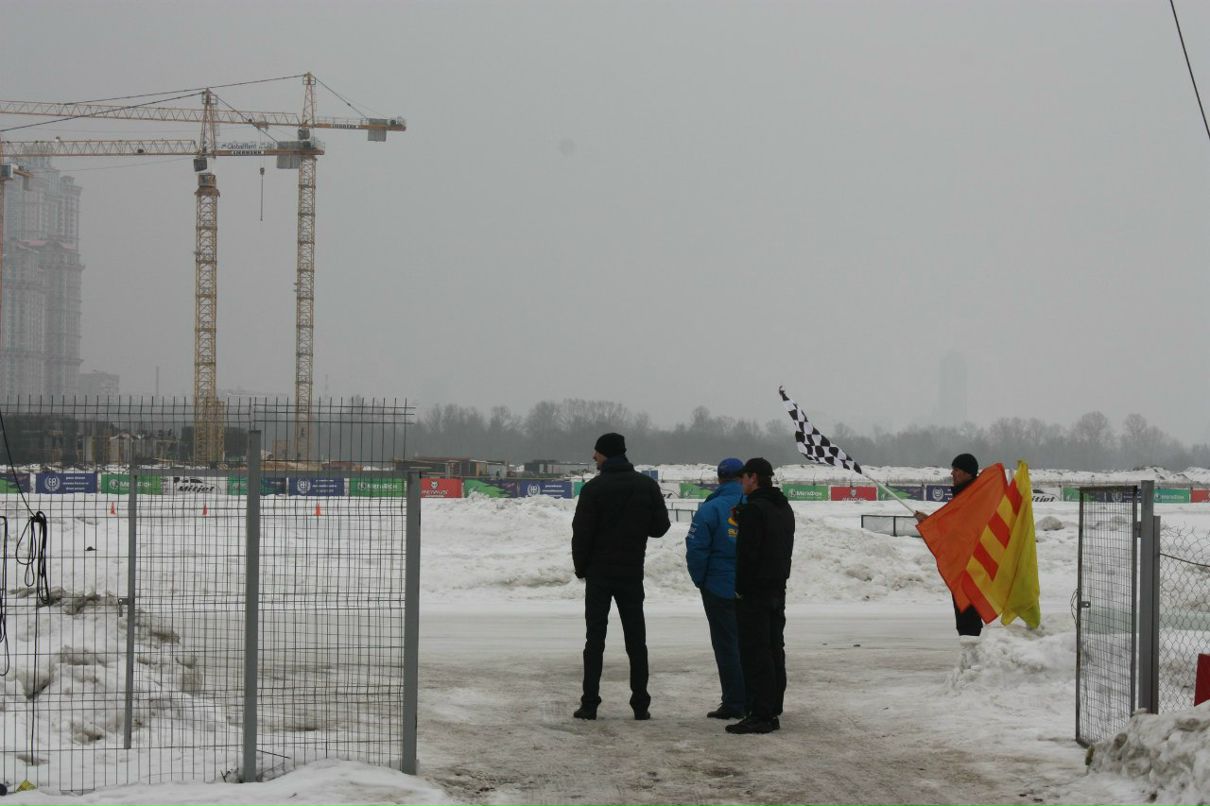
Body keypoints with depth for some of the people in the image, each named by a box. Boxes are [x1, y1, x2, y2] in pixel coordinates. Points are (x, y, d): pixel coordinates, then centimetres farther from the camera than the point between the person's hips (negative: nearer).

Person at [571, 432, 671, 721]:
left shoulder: (594, 488, -10)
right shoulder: (648, 486, 0)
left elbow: (582, 533, -10)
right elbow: (660, 526, 3)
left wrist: (581, 568, 3)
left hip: (599, 573, -2)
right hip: (633, 573, 3)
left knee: (595, 638, 2)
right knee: (636, 640, 8)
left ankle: (590, 703, -1)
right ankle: (641, 704, 5)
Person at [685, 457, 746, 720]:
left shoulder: (711, 509, -12)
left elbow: (696, 548, -14)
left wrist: (700, 580, 0)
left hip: (720, 588, -4)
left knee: (726, 646, 2)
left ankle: (734, 703, 1)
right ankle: (752, 701, 18)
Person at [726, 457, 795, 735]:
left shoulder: (754, 509, -16)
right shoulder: (784, 509, 14)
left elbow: (747, 553, -18)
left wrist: (741, 587, -11)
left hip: (754, 593, -9)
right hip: (777, 589, 9)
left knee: (754, 654, -8)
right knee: (774, 650, 12)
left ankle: (760, 715, -11)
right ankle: (773, 711, 16)